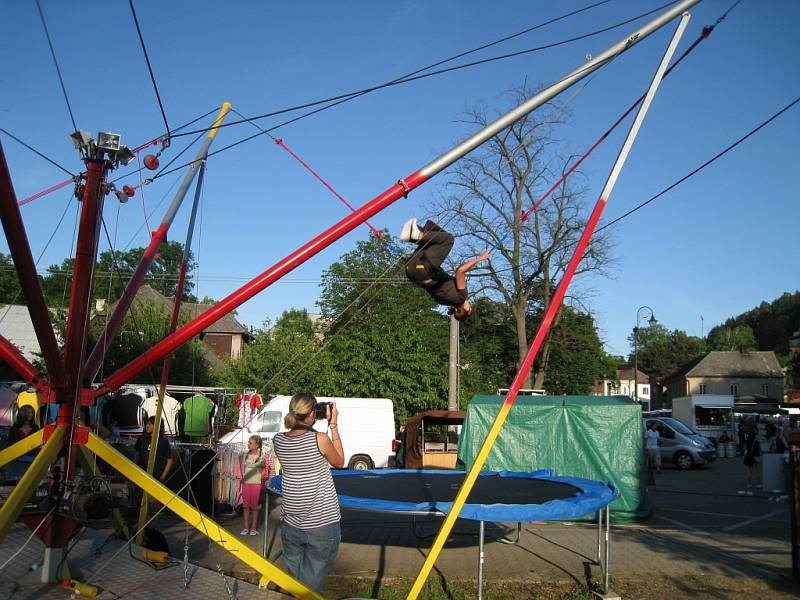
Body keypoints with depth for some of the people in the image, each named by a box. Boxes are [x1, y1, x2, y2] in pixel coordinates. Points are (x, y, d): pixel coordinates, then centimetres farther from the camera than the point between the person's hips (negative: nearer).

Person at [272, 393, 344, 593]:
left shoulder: (278, 440, -3)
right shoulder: (320, 439, -17)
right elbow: (339, 462, 2)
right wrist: (333, 424, 1)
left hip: (291, 525, 5)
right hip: (322, 525, -4)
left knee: (294, 579, 18)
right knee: (311, 586, 5)